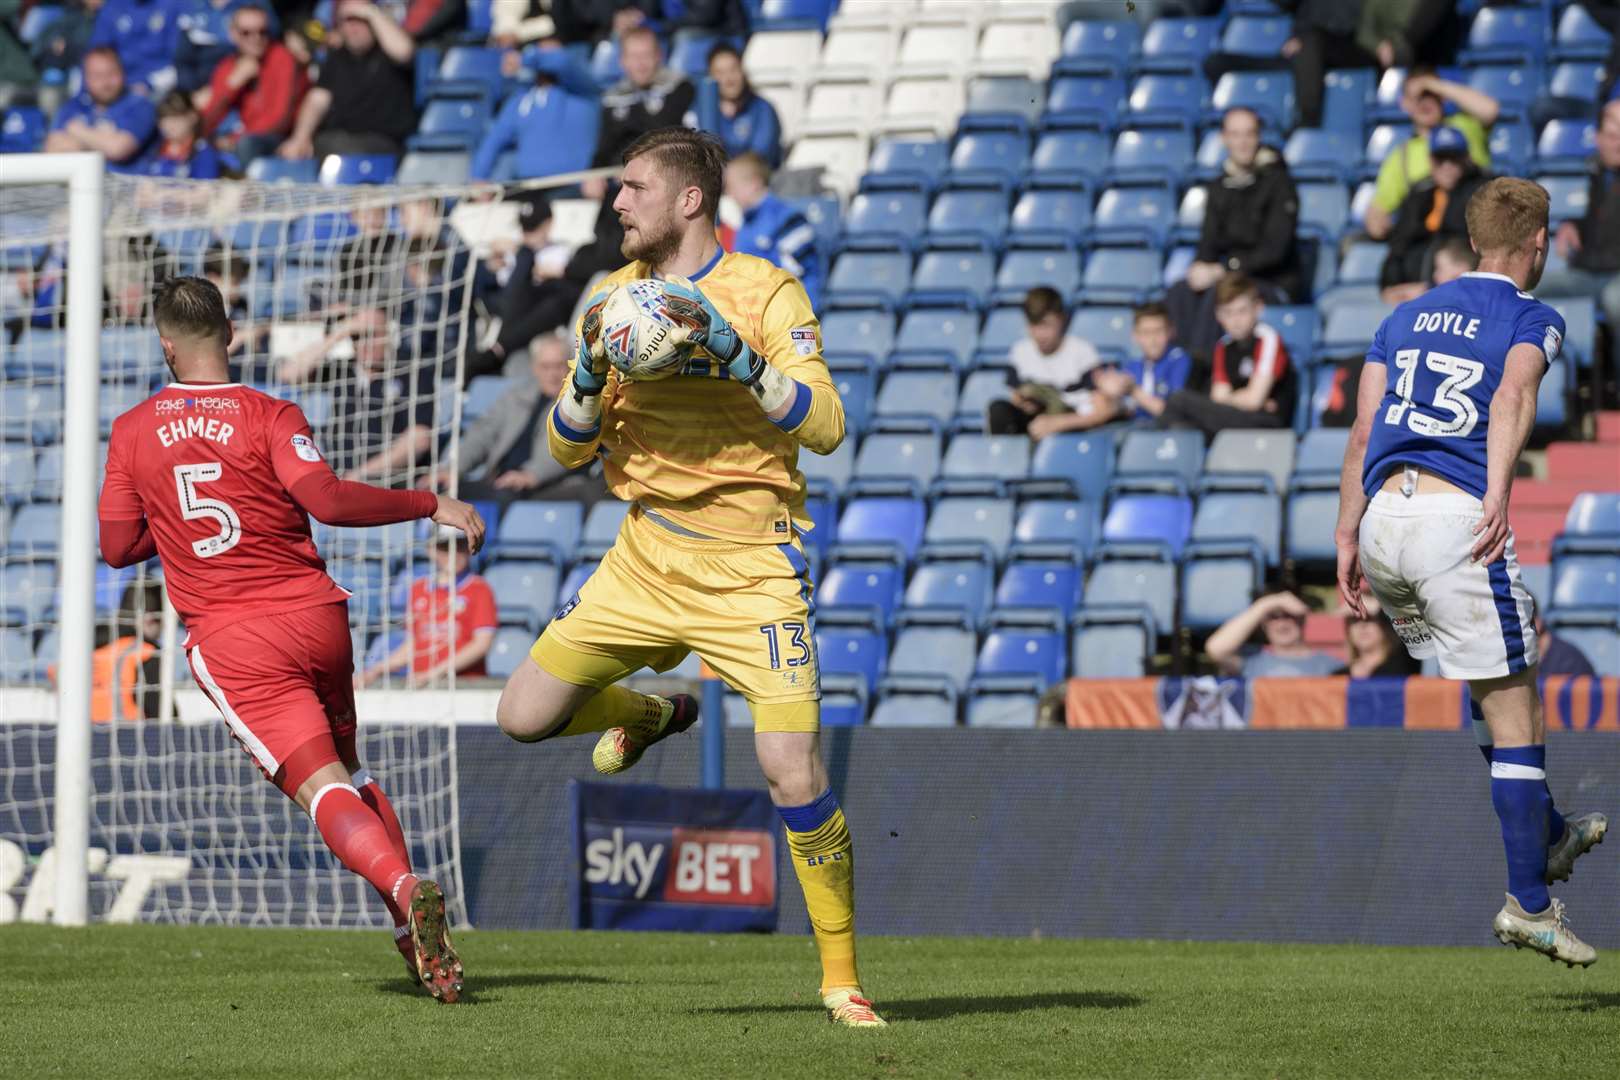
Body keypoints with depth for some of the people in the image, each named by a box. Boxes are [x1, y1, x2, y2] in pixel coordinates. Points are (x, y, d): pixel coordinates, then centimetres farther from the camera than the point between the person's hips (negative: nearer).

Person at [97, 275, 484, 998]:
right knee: (347, 771, 21)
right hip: (316, 616, 1)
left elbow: (116, 548, 10)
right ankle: (415, 927, 9)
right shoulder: (268, 416, -1)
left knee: (322, 789, -11)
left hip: (230, 642, -1)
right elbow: (326, 499, -15)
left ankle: (405, 891, -38)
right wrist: (430, 504, -6)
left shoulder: (131, 432, 6)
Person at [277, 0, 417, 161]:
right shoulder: (336, 58, 20)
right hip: (331, 139, 4)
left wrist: (372, 13, -9)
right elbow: (317, 101, 9)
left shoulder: (383, 54, 8)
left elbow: (402, 50, -19)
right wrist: (299, 139, -9)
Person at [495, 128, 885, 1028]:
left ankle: (843, 980, 1)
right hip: (647, 556, 5)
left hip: (749, 566, -5)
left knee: (795, 776, -16)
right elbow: (569, 449, 10)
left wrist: (732, 353, -27)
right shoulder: (616, 296, 8)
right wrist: (591, 372, -10)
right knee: (524, 716, 1)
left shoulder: (766, 293, -8)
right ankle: (650, 715, 34)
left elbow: (826, 427, -17)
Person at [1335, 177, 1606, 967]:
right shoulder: (1531, 319, 4)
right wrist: (1497, 494, -29)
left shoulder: (1406, 316, 21)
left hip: (1382, 518, 7)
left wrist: (1348, 535, 13)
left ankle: (1548, 838, 35)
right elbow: (1512, 395, -17)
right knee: (1515, 717, 0)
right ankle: (1529, 905, -2)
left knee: (1492, 694, 25)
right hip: (1457, 522, -7)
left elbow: (1364, 430, 14)